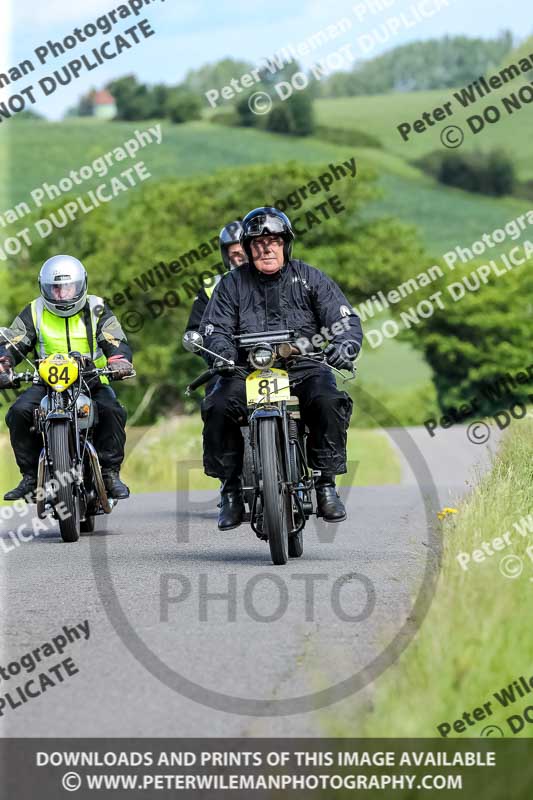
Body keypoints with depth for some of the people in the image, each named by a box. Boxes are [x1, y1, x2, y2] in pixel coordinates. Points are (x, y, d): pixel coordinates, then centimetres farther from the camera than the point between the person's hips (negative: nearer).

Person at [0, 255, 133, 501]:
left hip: (92, 381, -1)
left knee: (111, 411, -30)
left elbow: (117, 342, -5)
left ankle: (111, 472, -18)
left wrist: (119, 361, -29)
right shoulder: (34, 313, 7)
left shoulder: (96, 310, 4)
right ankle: (30, 476, -15)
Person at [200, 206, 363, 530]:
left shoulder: (310, 278, 9)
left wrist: (345, 344, -20)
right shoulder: (233, 283, 12)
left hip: (303, 367, -1)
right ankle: (231, 490, -13)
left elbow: (346, 319, 3)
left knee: (329, 402, -32)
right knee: (217, 407, -27)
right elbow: (215, 327, 5)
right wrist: (222, 354, -18)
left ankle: (327, 484, -18)